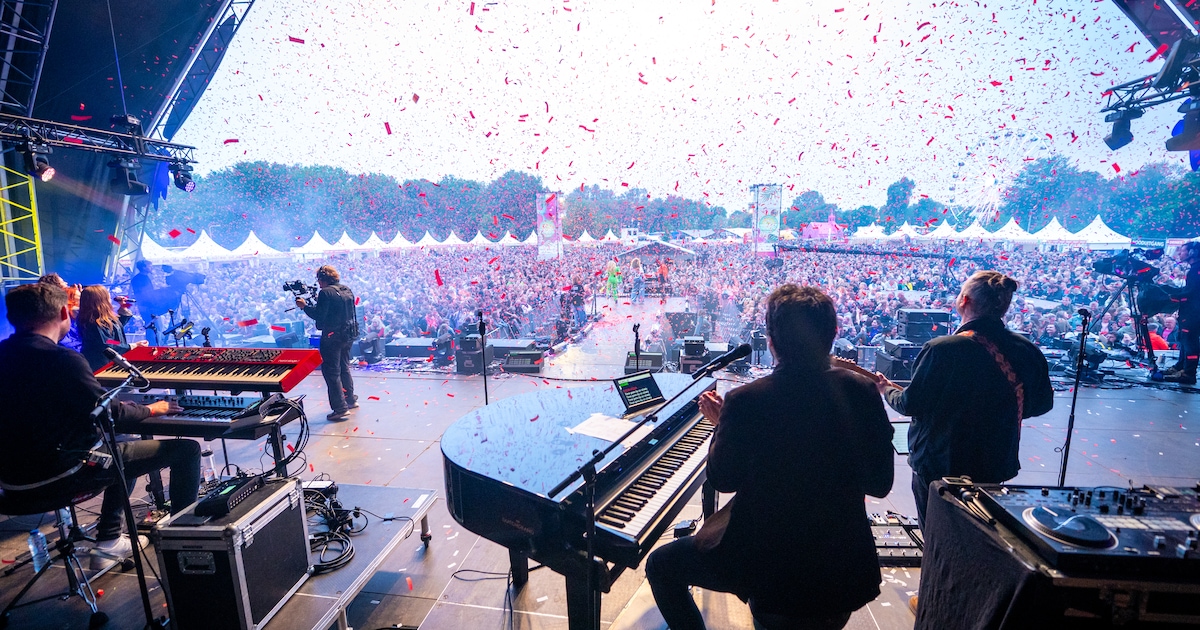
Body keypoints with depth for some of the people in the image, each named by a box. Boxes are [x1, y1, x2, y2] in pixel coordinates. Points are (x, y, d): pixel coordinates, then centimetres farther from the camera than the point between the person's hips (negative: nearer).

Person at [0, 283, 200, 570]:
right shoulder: (63, 359, -23)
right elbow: (111, 412, -18)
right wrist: (150, 410, 1)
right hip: (60, 475, -9)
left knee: (121, 447, 33)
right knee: (186, 448, -4)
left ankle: (108, 543, 34)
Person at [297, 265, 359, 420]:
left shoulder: (326, 292, -15)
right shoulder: (347, 290, 10)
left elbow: (318, 315, -16)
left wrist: (305, 306, -4)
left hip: (332, 337, -8)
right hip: (348, 335, 9)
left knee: (331, 372, -2)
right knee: (344, 367, 23)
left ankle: (341, 409, -3)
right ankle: (351, 399, 33)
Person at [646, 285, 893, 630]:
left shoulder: (745, 401, -25)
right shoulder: (862, 391, -13)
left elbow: (722, 480, -10)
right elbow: (880, 483, -2)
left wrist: (722, 425, 3)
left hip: (772, 566, -4)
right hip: (847, 568, 5)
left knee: (661, 565, 15)